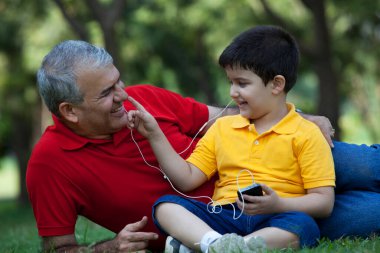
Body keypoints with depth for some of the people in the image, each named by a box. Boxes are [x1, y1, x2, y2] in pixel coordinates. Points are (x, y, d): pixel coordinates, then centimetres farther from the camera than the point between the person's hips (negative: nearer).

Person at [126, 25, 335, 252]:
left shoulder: (306, 134, 5)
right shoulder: (223, 128, 21)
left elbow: (324, 203, -2)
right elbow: (187, 179, 15)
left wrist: (278, 205, -18)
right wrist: (155, 135, 9)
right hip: (223, 219, 4)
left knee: (303, 225, -36)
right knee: (165, 206, -18)